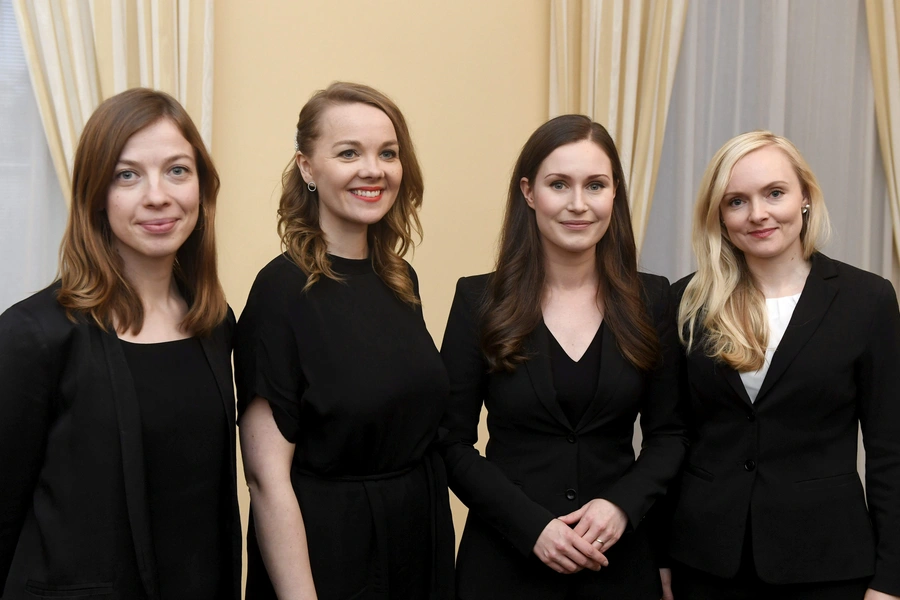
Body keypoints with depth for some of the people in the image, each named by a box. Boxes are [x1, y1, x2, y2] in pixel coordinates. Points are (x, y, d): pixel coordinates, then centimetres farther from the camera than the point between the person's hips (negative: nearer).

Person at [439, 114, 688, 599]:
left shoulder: (650, 299, 0)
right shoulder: (479, 300, -6)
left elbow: (667, 432, 4)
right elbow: (453, 442, -6)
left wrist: (622, 504, -13)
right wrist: (532, 525, -16)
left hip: (618, 560, 2)